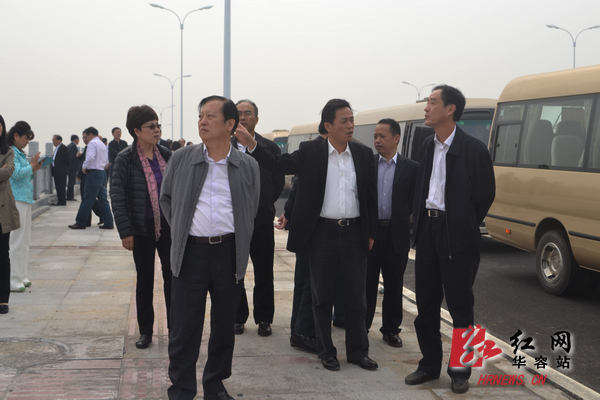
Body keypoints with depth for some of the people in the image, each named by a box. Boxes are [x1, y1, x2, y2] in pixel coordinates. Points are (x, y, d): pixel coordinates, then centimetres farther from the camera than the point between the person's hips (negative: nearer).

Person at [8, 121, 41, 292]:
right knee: (17, 241, -7)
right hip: (16, 200, -10)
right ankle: (13, 280, -2)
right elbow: (16, 173, -22)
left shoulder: (20, 153, 17)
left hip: (25, 200, 10)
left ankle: (21, 276, 22)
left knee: (24, 241, 14)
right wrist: (32, 165, -11)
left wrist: (35, 168, 9)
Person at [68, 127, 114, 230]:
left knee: (87, 199, -4)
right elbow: (106, 160, 19)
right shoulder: (103, 145, 18)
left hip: (94, 173, -9)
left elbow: (90, 157, -21)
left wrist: (84, 167, -8)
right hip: (102, 173, 9)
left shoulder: (92, 143, -8)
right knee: (103, 199, 9)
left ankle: (80, 222, 1)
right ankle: (108, 223, 8)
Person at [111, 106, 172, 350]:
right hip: (142, 229, -3)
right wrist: (125, 231, -13)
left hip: (169, 226, 3)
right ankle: (145, 331, 19)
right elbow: (117, 196, -8)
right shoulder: (125, 159, -7)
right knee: (145, 279, 7)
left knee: (171, 275, 7)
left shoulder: (166, 155, 4)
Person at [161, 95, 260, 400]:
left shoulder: (248, 167, 2)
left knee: (224, 326, 12)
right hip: (191, 252, -1)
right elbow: (166, 198, 16)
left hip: (229, 253, 1)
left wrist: (239, 244, 9)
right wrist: (180, 229, 10)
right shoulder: (181, 160, 2)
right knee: (184, 329, 2)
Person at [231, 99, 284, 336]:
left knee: (264, 274, 5)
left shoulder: (270, 148, 4)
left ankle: (264, 319, 17)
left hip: (262, 221, 0)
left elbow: (278, 181, 7)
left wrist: (264, 205, 5)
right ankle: (238, 318, 20)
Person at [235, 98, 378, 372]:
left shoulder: (363, 154, 4)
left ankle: (358, 351, 22)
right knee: (322, 297, 9)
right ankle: (326, 352, 22)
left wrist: (371, 233, 7)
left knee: (356, 297, 8)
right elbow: (279, 164, -7)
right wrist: (250, 144, -21)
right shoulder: (311, 152, -2)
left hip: (354, 233, 2)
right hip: (322, 233, -2)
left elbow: (371, 195, 8)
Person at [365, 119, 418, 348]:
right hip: (369, 232, 0)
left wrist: (398, 219, -2)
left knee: (394, 285, 8)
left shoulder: (411, 168, 2)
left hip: (397, 234, 0)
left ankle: (391, 329, 20)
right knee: (367, 283, 7)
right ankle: (361, 327, 19)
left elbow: (413, 202, 3)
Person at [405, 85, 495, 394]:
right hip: (427, 231, 6)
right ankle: (430, 365, 26)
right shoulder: (427, 146, 9)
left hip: (457, 237, -6)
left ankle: (460, 371, 17)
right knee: (426, 304, 12)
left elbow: (485, 194, -5)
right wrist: (420, 223, 10)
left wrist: (465, 227, 2)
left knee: (460, 308, 4)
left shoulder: (474, 149, -11)